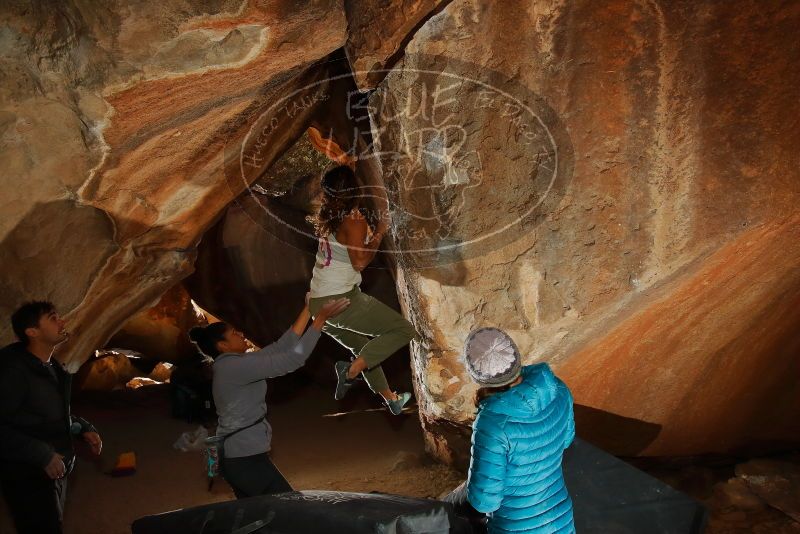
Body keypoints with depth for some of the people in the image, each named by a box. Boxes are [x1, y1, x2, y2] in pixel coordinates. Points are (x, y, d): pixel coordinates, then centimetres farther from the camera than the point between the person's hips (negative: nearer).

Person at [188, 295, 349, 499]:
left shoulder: (234, 364, 10)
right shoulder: (234, 366, -19)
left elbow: (281, 347, 9)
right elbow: (292, 359, -23)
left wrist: (308, 309, 7)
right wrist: (321, 318, -21)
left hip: (237, 456, 10)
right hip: (245, 458, -10)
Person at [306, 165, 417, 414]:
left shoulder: (325, 218, 9)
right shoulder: (354, 220, -12)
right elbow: (360, 261, -18)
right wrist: (379, 233, -7)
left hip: (318, 304, 9)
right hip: (343, 300, -9)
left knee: (364, 347, 27)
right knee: (404, 330, -4)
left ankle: (390, 398, 36)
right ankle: (352, 370, -11)